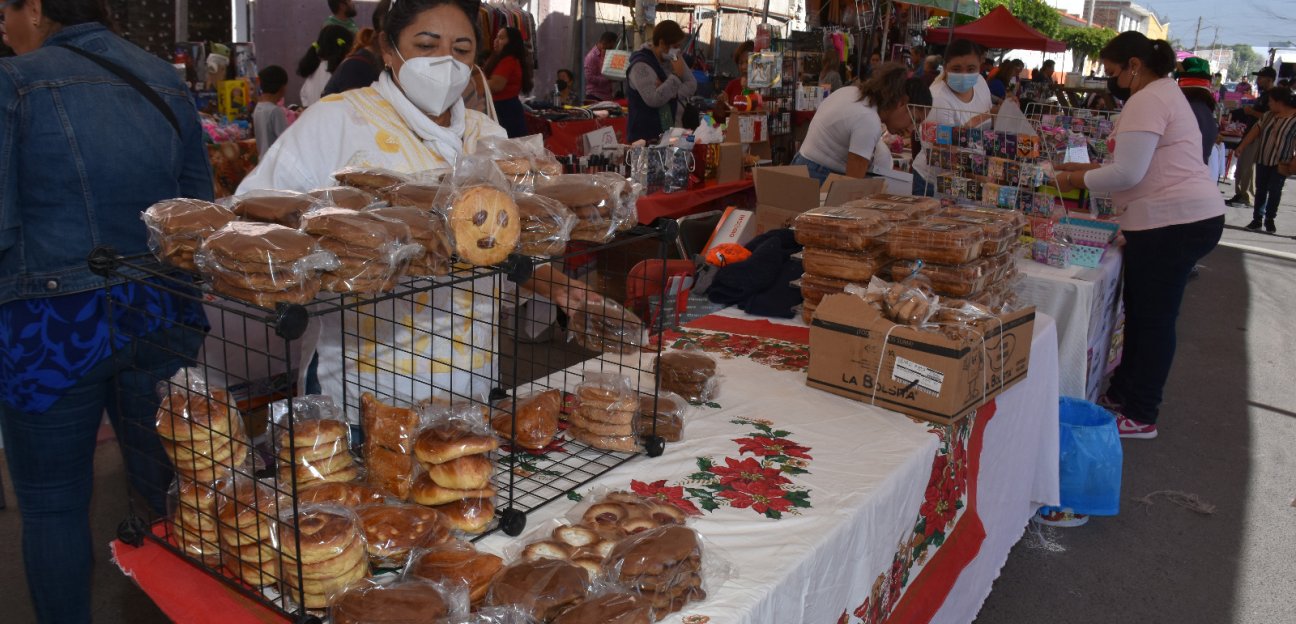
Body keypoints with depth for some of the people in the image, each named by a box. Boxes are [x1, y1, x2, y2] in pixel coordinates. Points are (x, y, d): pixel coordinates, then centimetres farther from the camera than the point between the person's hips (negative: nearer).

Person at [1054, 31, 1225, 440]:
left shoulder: (1146, 102, -13)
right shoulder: (1166, 93, 21)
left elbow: (1127, 173, -19)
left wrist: (1076, 180, -5)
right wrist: (1086, 169, 15)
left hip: (1173, 222, -11)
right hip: (1192, 217, 11)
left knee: (1153, 318, -3)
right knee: (1143, 312, 16)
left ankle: (1140, 416, 6)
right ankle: (1126, 392, 28)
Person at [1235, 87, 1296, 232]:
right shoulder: (1268, 115, 4)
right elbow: (1255, 130, 6)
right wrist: (1241, 146, -1)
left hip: (1280, 163, -5)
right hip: (1262, 160, 5)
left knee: (1274, 191, 2)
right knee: (1260, 190, 8)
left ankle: (1270, 220, 15)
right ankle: (1257, 219, 15)